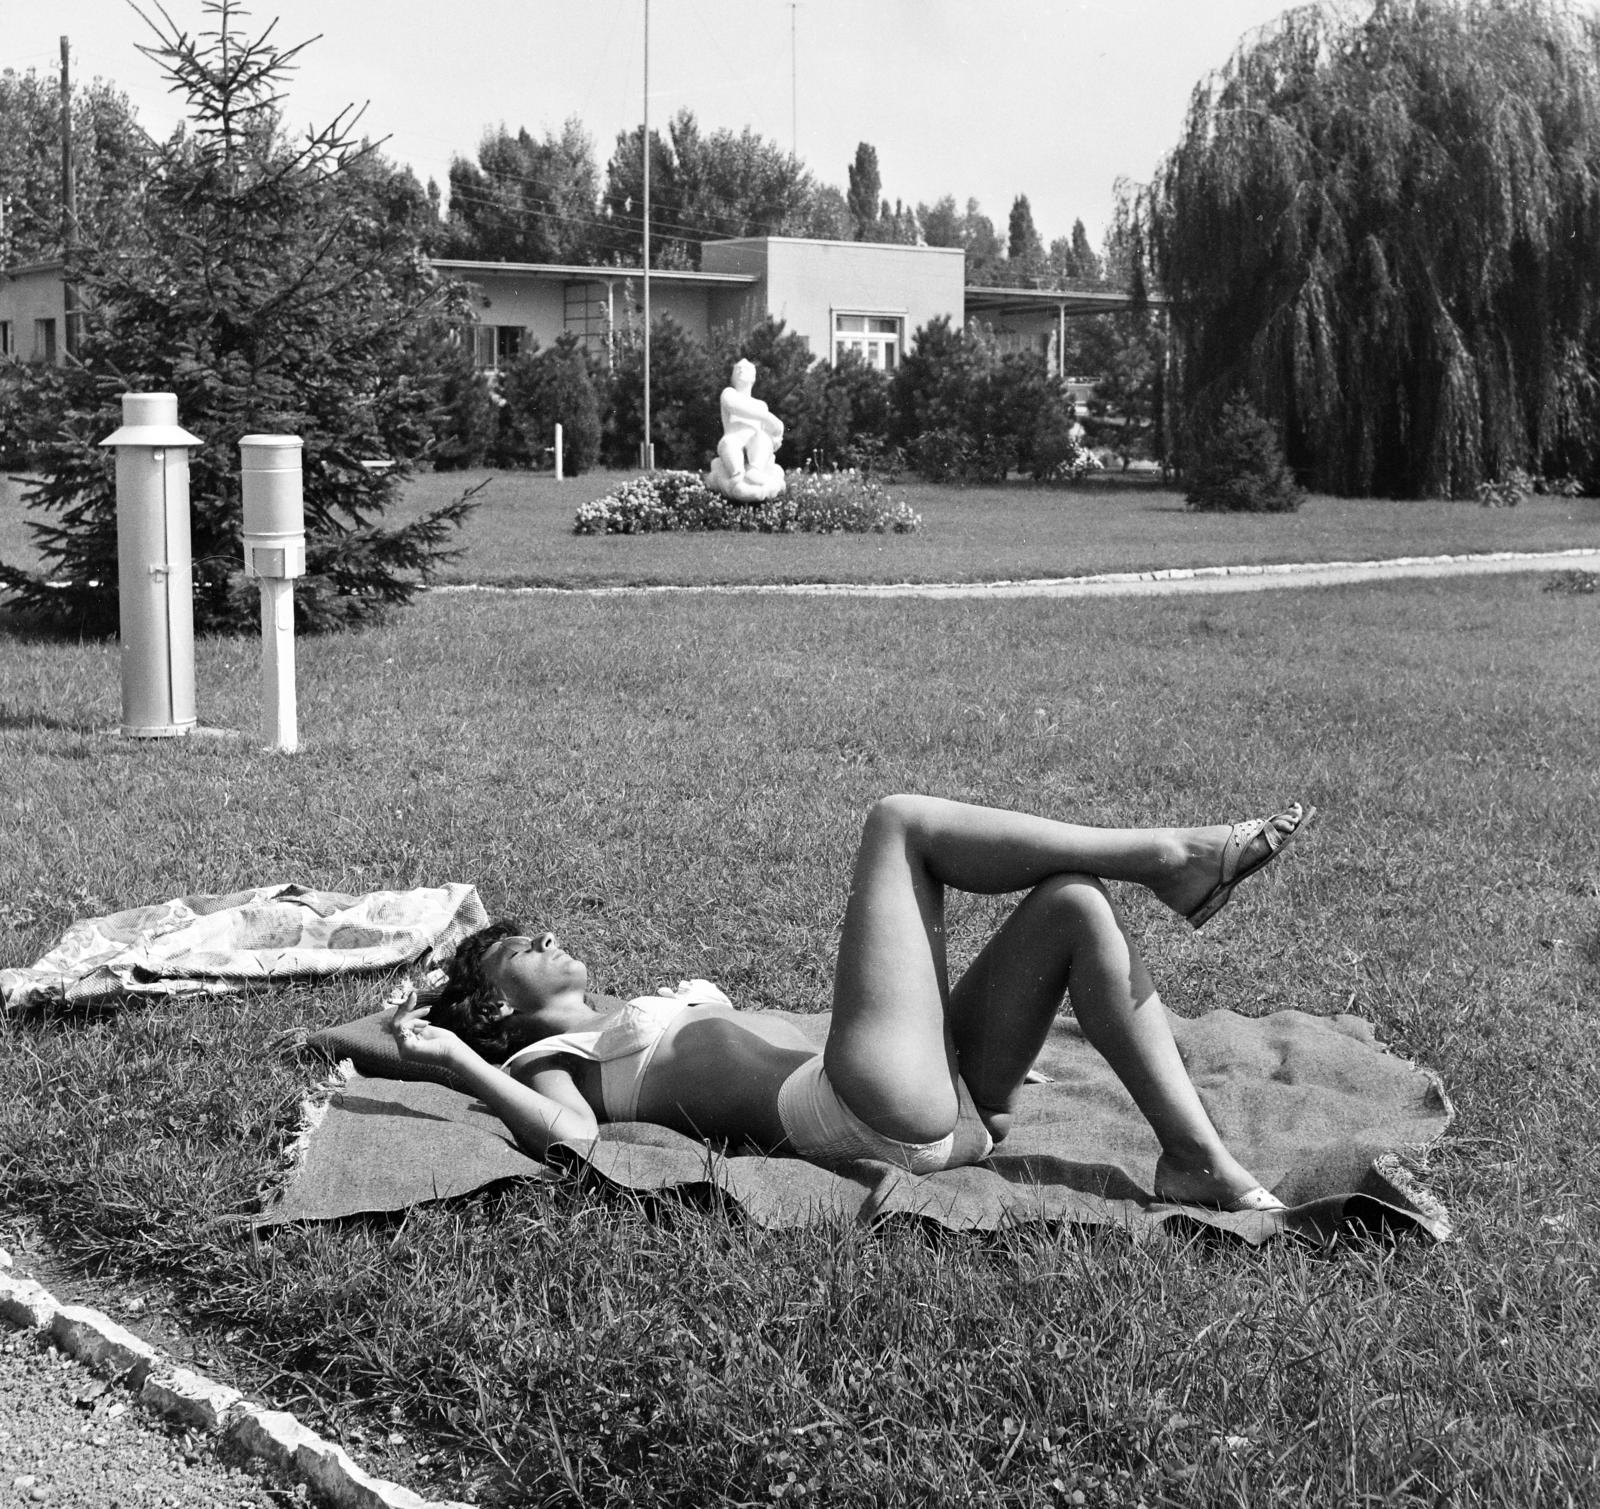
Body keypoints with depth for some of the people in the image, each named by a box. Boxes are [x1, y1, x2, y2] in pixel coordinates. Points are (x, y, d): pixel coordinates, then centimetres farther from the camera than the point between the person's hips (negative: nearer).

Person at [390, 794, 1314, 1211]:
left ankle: (1195, 1156, -12)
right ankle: (1168, 858, -9)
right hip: (868, 1115, -8)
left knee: (1075, 903, -5)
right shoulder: (555, 1060, 9)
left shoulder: (655, 1011, 33)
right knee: (901, 821, -8)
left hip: (945, 1106, 8)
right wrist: (450, 1057, -15)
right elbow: (565, 1135, -14)